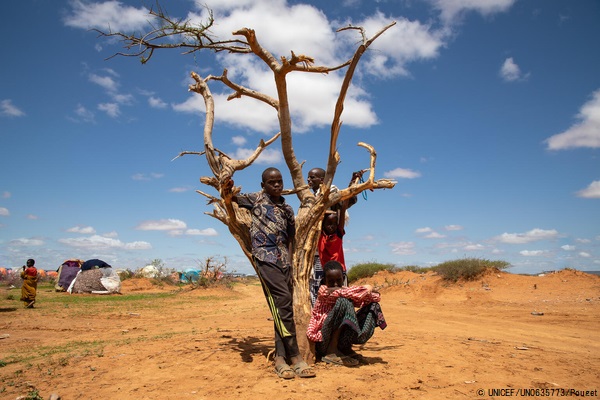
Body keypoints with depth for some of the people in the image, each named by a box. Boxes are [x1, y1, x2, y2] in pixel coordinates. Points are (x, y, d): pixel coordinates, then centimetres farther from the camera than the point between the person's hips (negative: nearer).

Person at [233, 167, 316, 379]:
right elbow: (231, 197, 3)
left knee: (282, 308, 2)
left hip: (283, 259, 5)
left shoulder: (287, 209, 17)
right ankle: (295, 356, -12)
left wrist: (290, 262, 8)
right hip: (265, 257, -5)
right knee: (284, 301, -16)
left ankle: (280, 357, 7)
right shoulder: (256, 199, 9)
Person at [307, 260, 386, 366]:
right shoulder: (323, 291, -11)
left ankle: (346, 349, 2)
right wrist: (366, 288, -13)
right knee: (343, 302, -29)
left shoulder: (345, 290, 7)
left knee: (372, 306, 3)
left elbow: (376, 297, 2)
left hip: (339, 340, 7)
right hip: (322, 342, -7)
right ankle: (331, 353, -18)